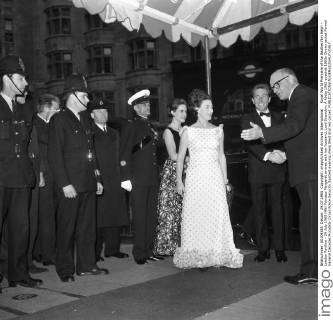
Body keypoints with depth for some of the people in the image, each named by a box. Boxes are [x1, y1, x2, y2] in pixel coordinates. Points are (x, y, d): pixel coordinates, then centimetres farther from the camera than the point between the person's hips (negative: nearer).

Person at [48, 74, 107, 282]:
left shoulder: (86, 120, 16)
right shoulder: (59, 120, -6)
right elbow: (55, 156, -12)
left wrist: (97, 178, 16)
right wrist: (65, 184, -17)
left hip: (88, 184, 7)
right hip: (71, 185, -7)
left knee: (88, 226, 12)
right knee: (67, 228, 2)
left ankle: (87, 265, 22)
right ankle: (65, 270, 13)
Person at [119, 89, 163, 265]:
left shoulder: (152, 126, 18)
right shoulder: (130, 126, -2)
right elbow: (124, 154, -8)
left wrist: (158, 175, 16)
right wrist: (126, 178, -15)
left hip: (153, 178, 7)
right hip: (138, 179, -7)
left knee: (152, 216, 9)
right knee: (140, 217, -3)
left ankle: (149, 250, 18)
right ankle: (139, 253, 5)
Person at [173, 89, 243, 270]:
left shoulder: (218, 130, 10)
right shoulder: (188, 132, 1)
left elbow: (221, 156, 15)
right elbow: (180, 158, 5)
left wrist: (225, 179, 10)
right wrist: (179, 180, -1)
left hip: (215, 178, 2)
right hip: (195, 178, -2)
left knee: (217, 215, -2)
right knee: (196, 216, -2)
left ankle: (217, 254, 7)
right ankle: (198, 257, 6)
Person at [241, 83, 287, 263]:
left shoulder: (279, 117, 15)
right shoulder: (247, 119, 6)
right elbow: (249, 143, -9)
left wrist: (281, 152, -16)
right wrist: (267, 155, -24)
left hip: (277, 171, 2)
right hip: (257, 172, -1)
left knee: (277, 209, 3)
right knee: (259, 211, 3)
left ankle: (279, 249, 11)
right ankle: (263, 249, 10)